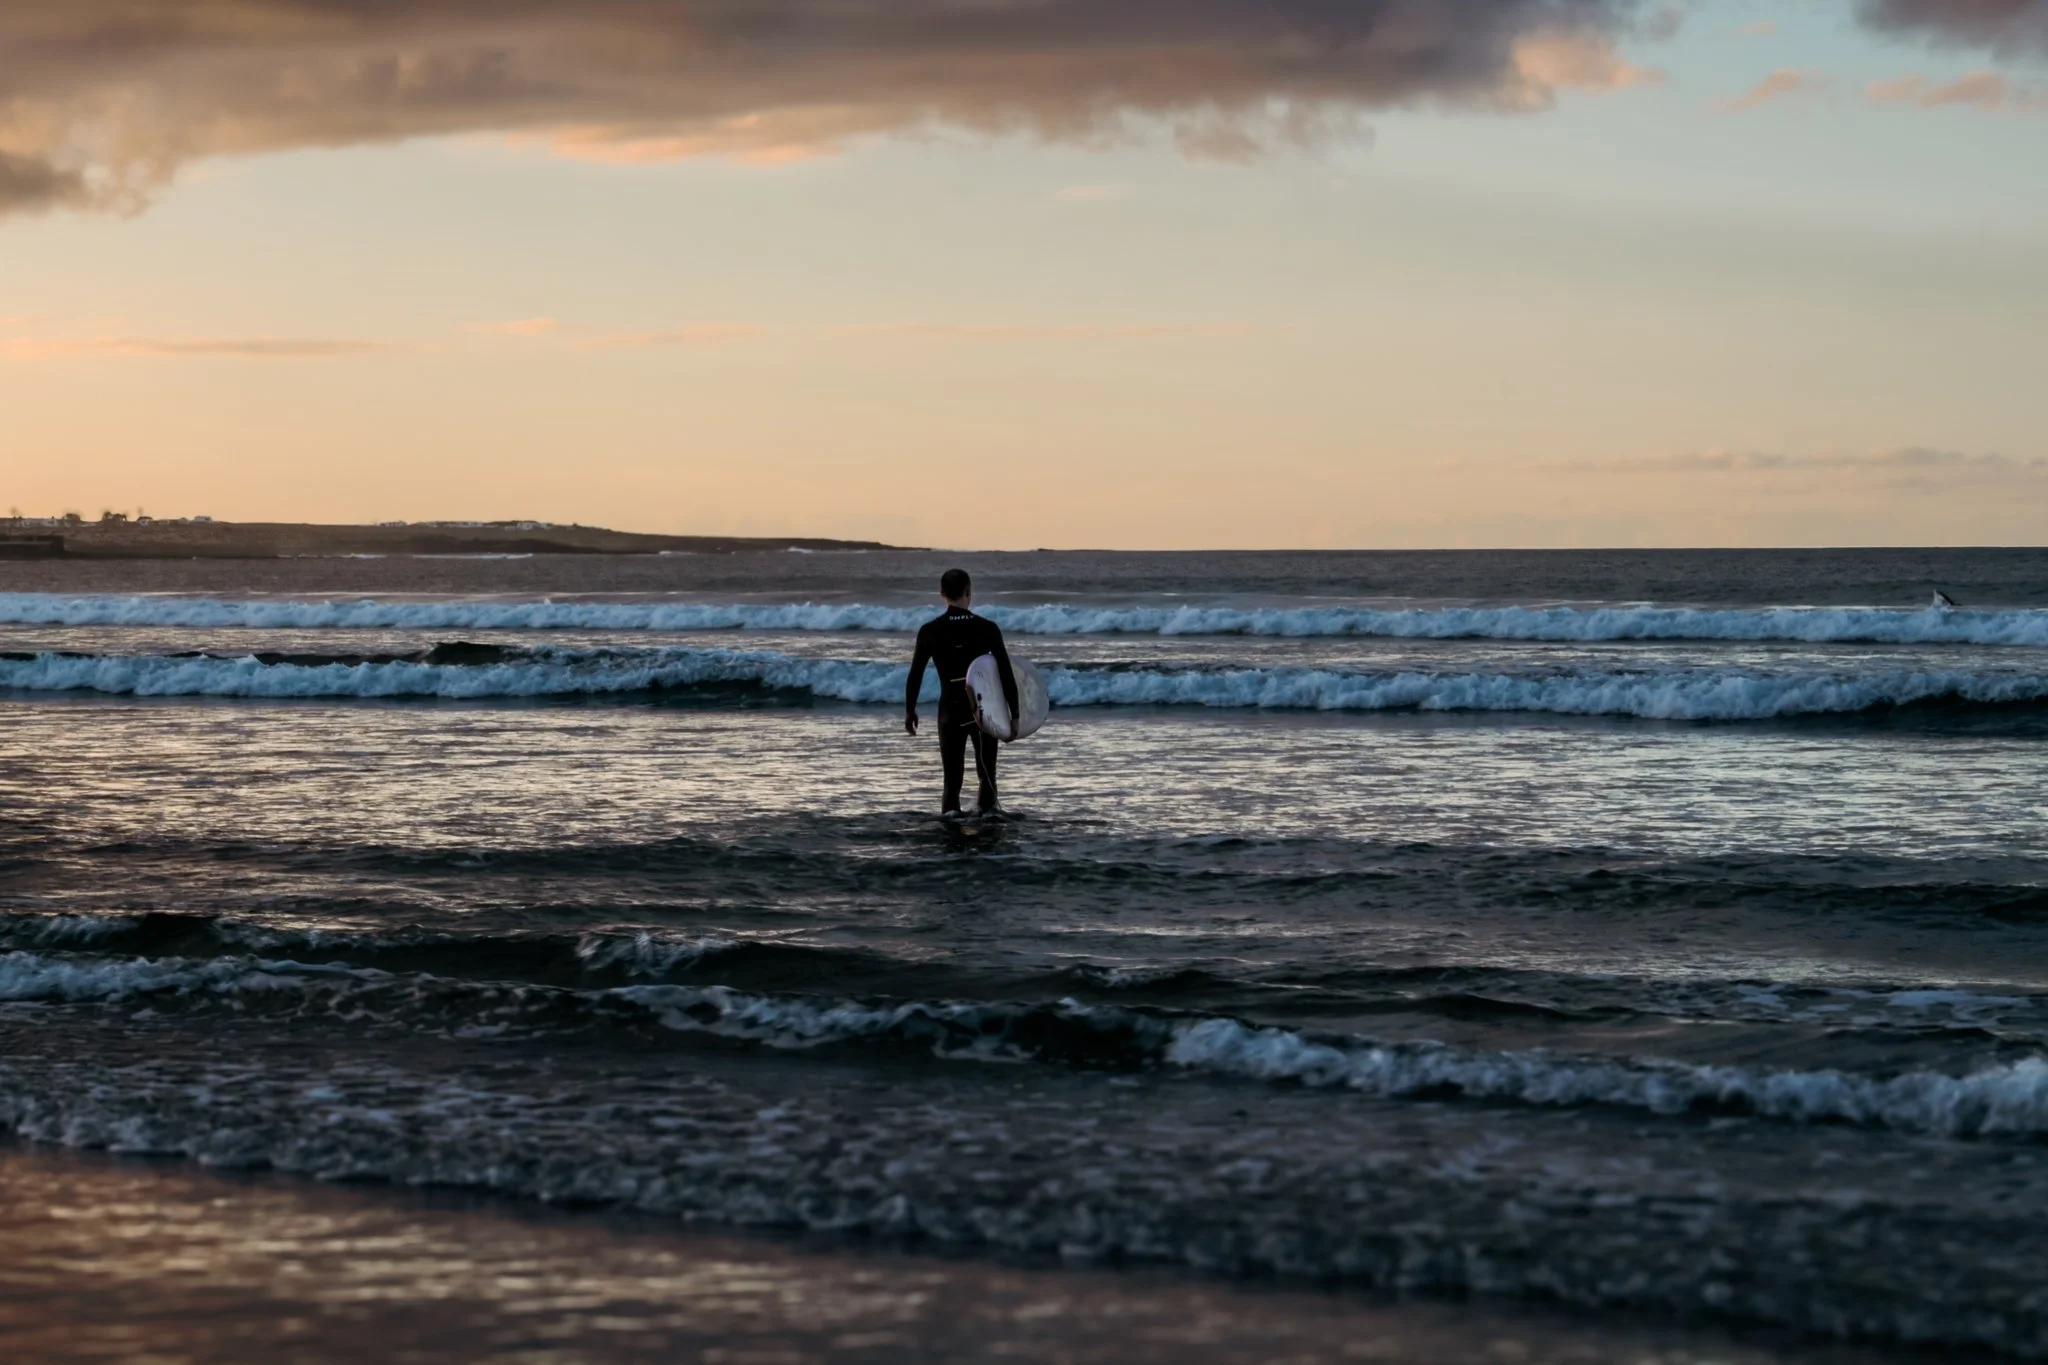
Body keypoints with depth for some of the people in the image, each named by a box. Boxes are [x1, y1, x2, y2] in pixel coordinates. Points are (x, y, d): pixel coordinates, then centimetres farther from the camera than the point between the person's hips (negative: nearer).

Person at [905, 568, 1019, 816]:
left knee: (952, 777, 2)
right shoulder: (988, 628, -6)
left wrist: (909, 710, 12)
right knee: (987, 775, 14)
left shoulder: (930, 631, -4)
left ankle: (950, 811, -20)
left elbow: (915, 673, -1)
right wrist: (1014, 713, 0)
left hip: (950, 710, 0)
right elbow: (1006, 674, -7)